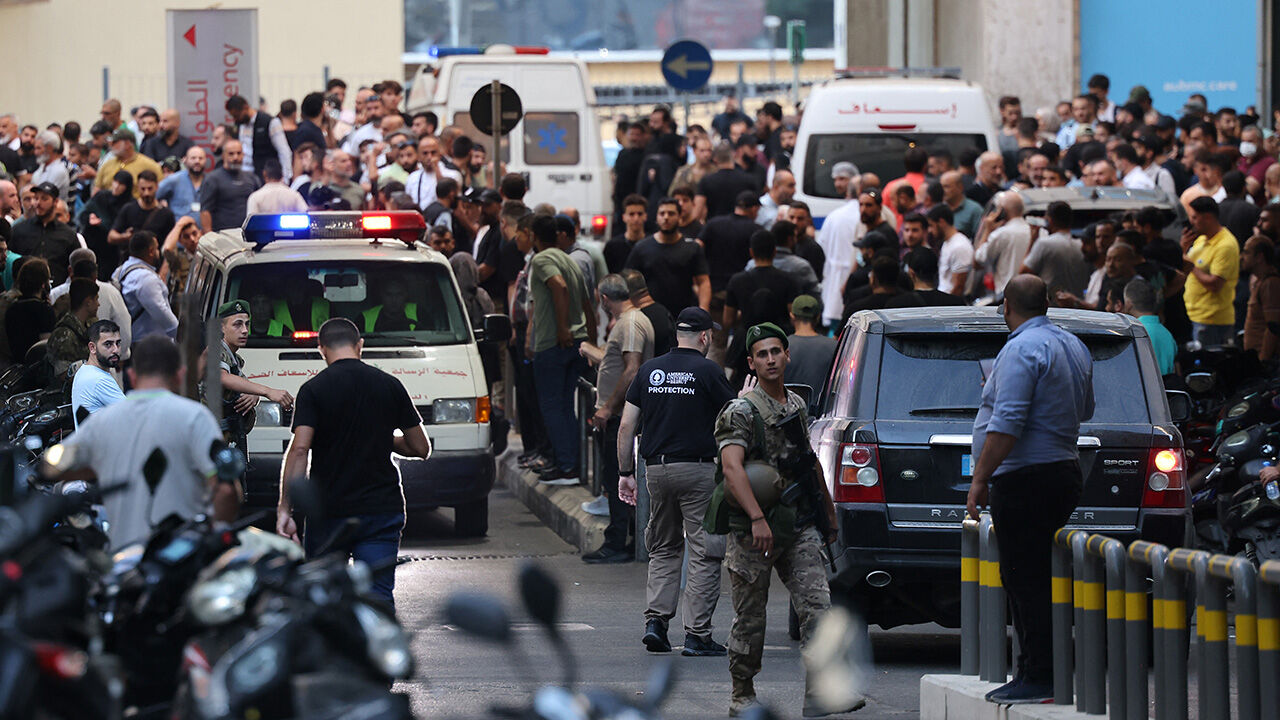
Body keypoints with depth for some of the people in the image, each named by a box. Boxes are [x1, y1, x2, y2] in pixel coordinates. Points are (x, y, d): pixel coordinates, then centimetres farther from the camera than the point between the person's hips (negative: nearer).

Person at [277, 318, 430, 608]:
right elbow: (421, 448, 10)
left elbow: (299, 450, -16)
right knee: (379, 597, -3)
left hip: (328, 511, -2)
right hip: (383, 507, 2)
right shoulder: (390, 386, 4)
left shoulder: (314, 390, -5)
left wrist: (285, 509, -16)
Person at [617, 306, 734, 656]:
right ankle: (697, 635, -4)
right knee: (704, 554, 0)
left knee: (664, 548, 18)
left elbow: (626, 426, 6)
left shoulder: (648, 371, 7)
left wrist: (625, 472, 13)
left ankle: (655, 621, 4)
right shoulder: (708, 372, -7)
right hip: (698, 470, -5)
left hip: (657, 470, 5)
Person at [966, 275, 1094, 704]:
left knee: (1026, 583, -8)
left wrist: (980, 479, -19)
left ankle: (1039, 678, -10)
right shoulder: (1072, 347, 15)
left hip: (1026, 479, -10)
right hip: (1063, 471, 10)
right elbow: (1085, 410, 29)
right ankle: (1033, 672, 15)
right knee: (1030, 581, 14)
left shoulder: (1021, 351, -15)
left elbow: (1007, 423, -23)